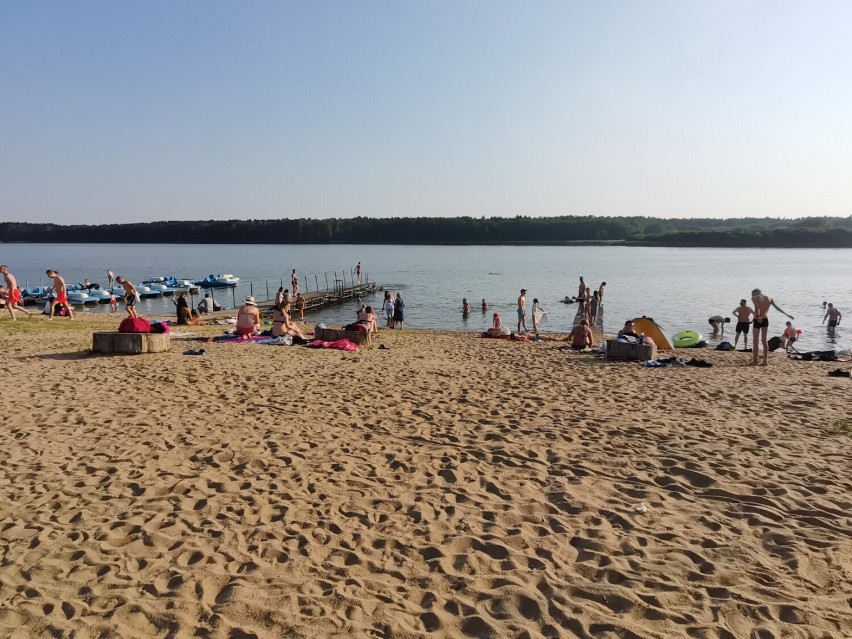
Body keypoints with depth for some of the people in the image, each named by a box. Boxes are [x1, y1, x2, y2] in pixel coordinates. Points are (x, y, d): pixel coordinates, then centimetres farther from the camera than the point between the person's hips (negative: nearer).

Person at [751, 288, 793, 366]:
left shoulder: (754, 298, 0)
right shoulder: (769, 298, 15)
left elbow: (757, 307, -19)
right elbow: (778, 308, 17)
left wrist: (758, 316, -31)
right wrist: (787, 314, 25)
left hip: (758, 321, -5)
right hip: (765, 320, 5)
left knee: (755, 341, 1)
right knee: (764, 340, 13)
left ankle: (755, 361, -2)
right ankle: (765, 360, 12)